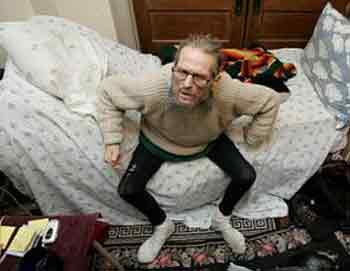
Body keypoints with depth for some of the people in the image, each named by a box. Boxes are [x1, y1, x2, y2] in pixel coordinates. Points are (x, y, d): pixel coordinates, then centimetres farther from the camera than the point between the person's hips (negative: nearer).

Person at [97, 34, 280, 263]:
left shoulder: (229, 92, -36)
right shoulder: (151, 87, -38)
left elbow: (270, 100, -17)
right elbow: (109, 90, -19)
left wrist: (251, 138, -10)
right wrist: (112, 140, -19)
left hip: (208, 141, 1)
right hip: (159, 140, 0)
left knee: (247, 177, -10)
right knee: (128, 190, -10)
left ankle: (222, 218, 22)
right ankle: (162, 225, 21)